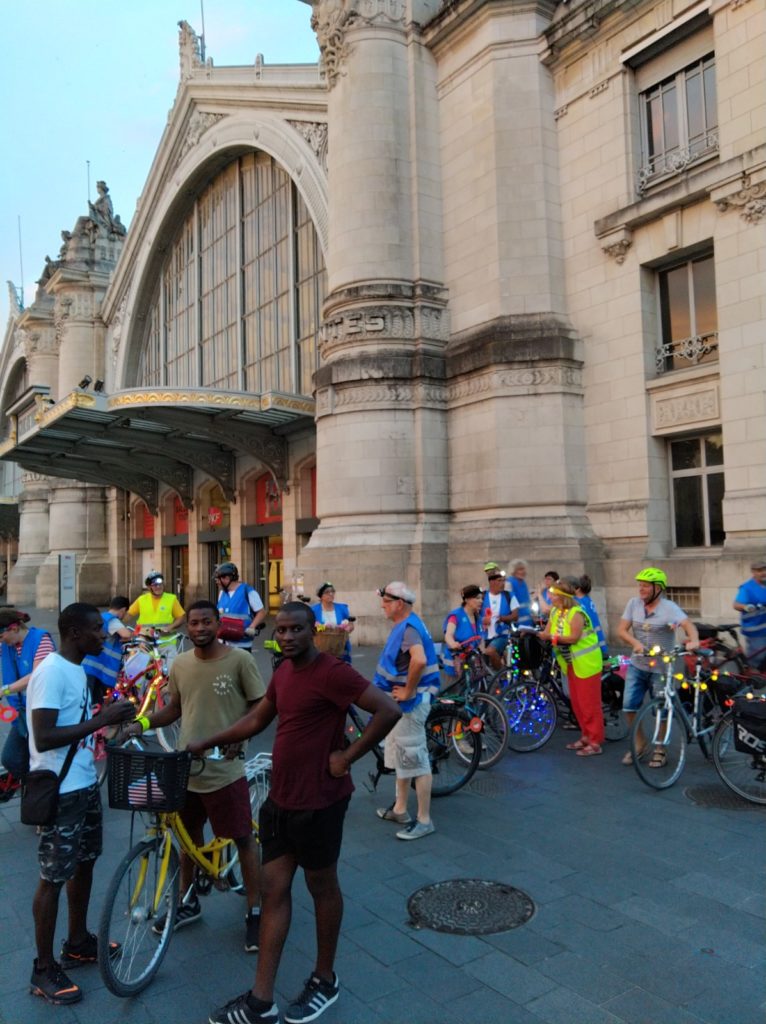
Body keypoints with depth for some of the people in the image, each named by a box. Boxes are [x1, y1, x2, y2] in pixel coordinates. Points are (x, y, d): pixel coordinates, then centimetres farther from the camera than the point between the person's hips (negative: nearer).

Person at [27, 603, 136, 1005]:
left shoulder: (77, 669, 9)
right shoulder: (51, 672, -21)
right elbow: (43, 738, -27)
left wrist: (113, 720, 7)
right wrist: (101, 720, -29)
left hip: (84, 784, 9)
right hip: (59, 792, -9)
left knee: (84, 864, 20)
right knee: (53, 878, 4)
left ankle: (77, 943, 38)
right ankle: (43, 969, 20)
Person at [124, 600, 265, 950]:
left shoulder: (239, 660, -12)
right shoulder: (180, 664, 2)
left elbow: (260, 707, -7)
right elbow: (174, 708, 14)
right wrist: (143, 722, -2)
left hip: (225, 769, -5)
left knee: (244, 840, 6)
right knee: (190, 837, 22)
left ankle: (255, 912, 22)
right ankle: (188, 902, 41)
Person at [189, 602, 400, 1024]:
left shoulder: (331, 672, -20)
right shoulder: (283, 671, 6)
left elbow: (389, 710, -28)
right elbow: (256, 720, 19)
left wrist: (347, 757, -22)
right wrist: (206, 743, 18)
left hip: (318, 801, -7)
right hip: (280, 798, 8)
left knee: (322, 887, 12)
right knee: (273, 889, 12)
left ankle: (325, 980, 34)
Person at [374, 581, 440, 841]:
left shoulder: (409, 627, -22)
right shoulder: (403, 625, 10)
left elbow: (419, 660, -40)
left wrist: (408, 691, -28)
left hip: (409, 702, -11)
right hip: (399, 701, 11)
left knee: (415, 759, -2)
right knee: (400, 756, 20)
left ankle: (424, 820, 8)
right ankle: (400, 809, 34)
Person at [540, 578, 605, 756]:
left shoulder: (576, 613, -21)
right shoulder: (555, 612, 5)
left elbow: (574, 638, -28)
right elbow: (547, 634, -1)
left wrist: (553, 636, -31)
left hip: (586, 662, -9)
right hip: (571, 663, 9)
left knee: (589, 703, -3)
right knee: (576, 702, 14)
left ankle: (595, 743, 5)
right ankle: (586, 736, 26)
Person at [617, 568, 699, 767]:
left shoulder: (669, 607, -13)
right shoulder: (633, 603, -1)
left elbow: (688, 624, -28)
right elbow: (621, 630, -3)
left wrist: (693, 640, -48)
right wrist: (635, 643, -22)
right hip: (637, 666, 4)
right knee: (629, 706, 1)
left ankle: (660, 749, 26)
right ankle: (639, 742, 24)